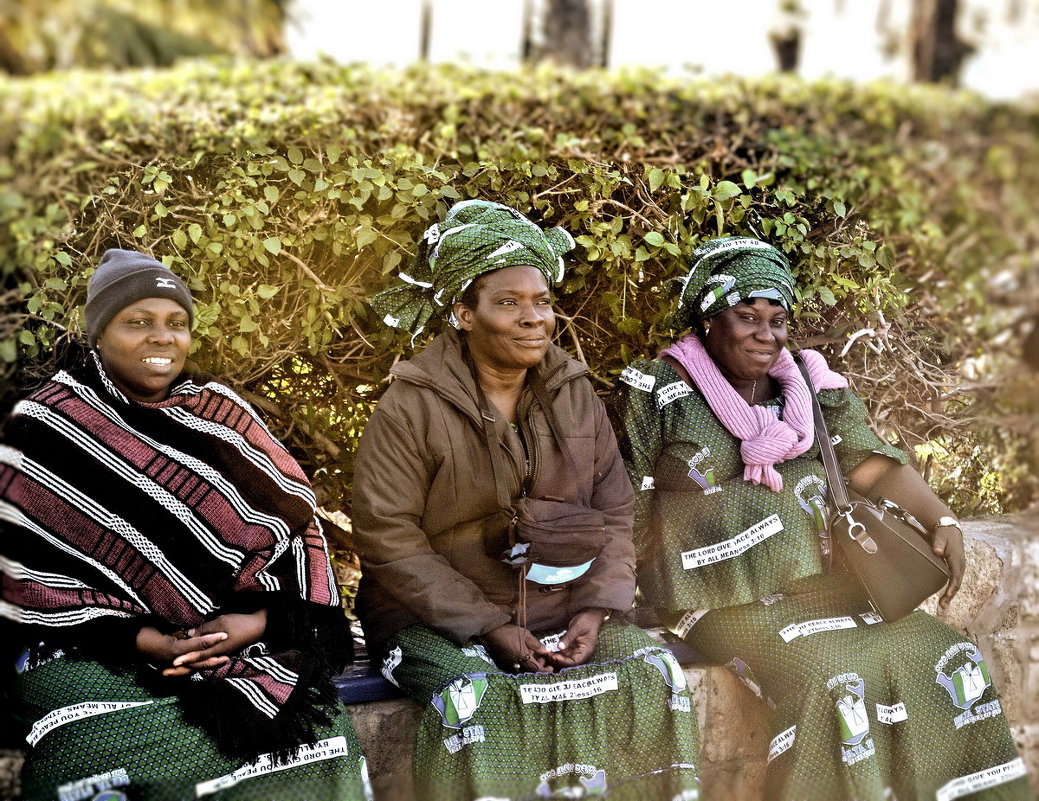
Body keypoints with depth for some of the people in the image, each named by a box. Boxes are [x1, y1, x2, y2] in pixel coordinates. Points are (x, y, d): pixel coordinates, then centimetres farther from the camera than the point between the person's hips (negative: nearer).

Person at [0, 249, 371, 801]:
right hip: (99, 648, -2)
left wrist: (259, 620, -10)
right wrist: (138, 637, -13)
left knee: (313, 733, -25)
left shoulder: (219, 416, 12)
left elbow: (292, 527, 8)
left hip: (242, 636, 3)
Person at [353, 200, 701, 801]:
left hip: (566, 611, 4)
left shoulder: (575, 396, 7)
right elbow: (388, 538, -12)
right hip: (440, 620, -4)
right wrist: (489, 627, -17)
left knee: (653, 674, -18)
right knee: (484, 701, -33)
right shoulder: (411, 408, -8)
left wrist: (597, 606, -8)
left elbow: (616, 511, 9)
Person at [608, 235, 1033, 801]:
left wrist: (942, 521, -7)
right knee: (833, 681, -28)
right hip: (726, 601, -6)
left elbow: (868, 461, 7)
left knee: (945, 656, -7)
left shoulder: (808, 385, 11)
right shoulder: (655, 390, -4)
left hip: (820, 584, 6)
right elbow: (625, 505, -4)